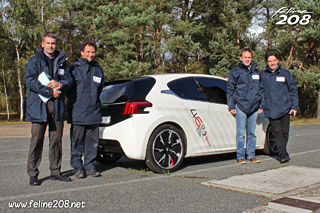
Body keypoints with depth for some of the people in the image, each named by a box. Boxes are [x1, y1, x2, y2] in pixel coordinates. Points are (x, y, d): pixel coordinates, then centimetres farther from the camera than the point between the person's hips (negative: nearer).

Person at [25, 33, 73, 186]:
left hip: (57, 105, 4)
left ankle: (55, 171, 16)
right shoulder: (34, 61, 5)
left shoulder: (61, 62, 17)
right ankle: (33, 174, 4)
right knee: (37, 140, -4)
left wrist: (60, 84, -11)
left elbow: (70, 80, 11)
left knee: (56, 139, 7)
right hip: (39, 105, -3)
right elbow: (30, 81, -8)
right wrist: (50, 92, -15)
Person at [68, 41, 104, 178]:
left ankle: (90, 167, 17)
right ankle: (78, 168, 10)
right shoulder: (75, 68, 0)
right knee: (77, 141, 0)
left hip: (94, 112, 4)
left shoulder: (98, 69, 14)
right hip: (77, 112, -4)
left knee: (92, 141, 6)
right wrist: (75, 101, -4)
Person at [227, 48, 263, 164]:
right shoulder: (235, 72, 4)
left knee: (252, 133, 8)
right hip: (240, 106, -4)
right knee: (241, 133, -3)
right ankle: (240, 156, 6)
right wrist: (231, 106, -4)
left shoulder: (256, 72, 16)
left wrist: (261, 105, 14)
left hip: (254, 107, 4)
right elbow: (229, 90, 3)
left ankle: (251, 155, 16)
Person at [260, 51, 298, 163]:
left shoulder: (285, 73, 7)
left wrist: (294, 106, 1)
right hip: (271, 110, 0)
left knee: (284, 132, 4)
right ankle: (283, 154, -7)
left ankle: (282, 153, 18)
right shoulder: (263, 75, 8)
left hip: (285, 108, 0)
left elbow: (293, 90, 7)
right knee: (276, 132, -8)